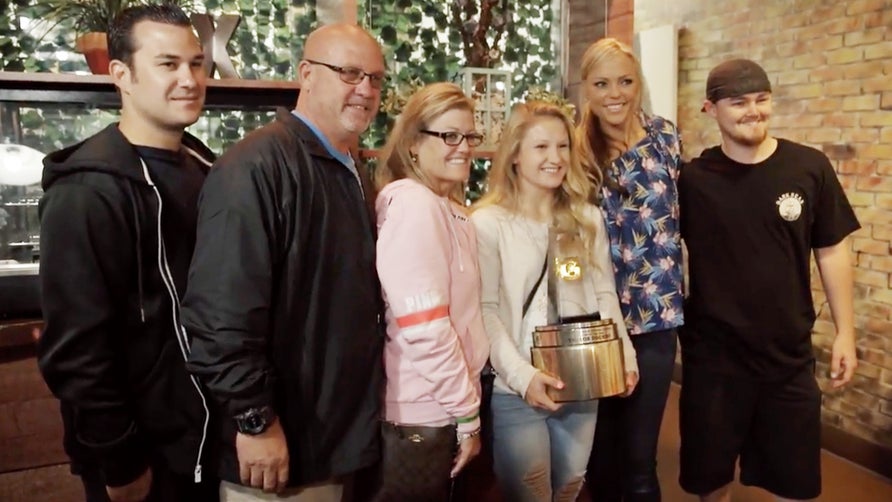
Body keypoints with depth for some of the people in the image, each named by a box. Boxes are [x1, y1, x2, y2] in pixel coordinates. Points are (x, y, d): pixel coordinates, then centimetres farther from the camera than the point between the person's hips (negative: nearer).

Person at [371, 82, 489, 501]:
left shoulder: (447, 208, 11)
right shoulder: (412, 203, -18)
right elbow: (424, 327, -23)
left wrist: (465, 404, 9)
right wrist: (467, 413, -15)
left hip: (439, 409, 9)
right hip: (419, 416, -9)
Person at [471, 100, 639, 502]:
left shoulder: (587, 219, 9)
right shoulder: (488, 222, -9)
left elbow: (604, 294, 9)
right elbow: (486, 311, -13)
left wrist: (625, 356, -3)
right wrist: (522, 375, -21)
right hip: (516, 391, -5)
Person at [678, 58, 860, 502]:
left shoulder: (810, 168, -4)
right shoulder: (692, 179, -8)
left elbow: (832, 252, 2)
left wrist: (845, 331, 2)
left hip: (789, 352, 1)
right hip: (712, 353, -1)